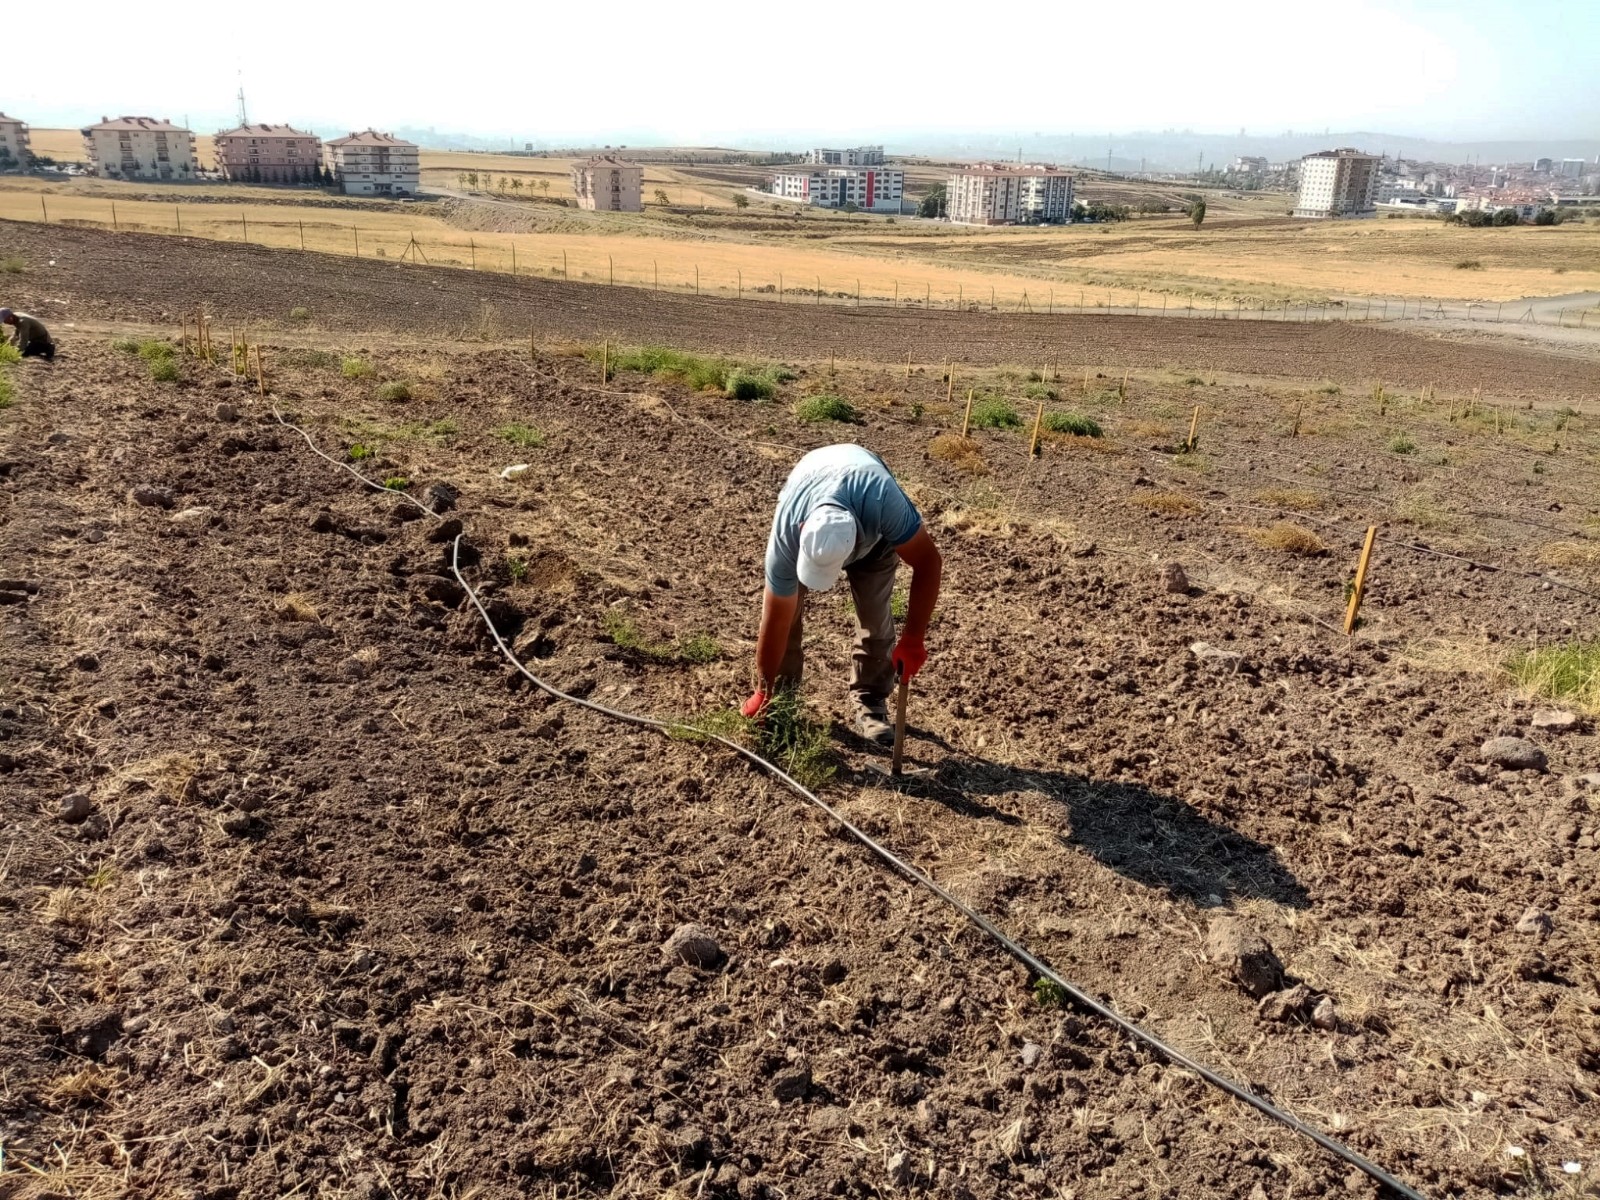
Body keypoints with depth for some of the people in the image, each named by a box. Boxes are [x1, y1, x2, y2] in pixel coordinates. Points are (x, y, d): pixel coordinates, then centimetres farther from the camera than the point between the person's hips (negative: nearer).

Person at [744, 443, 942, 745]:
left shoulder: (883, 502, -48)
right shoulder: (786, 535, -41)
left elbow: (928, 562, -34)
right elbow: (775, 621, -30)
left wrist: (913, 640, -35)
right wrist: (763, 692, -19)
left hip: (873, 528, 0)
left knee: (874, 611, -11)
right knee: (786, 610, -12)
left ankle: (869, 704, 3)